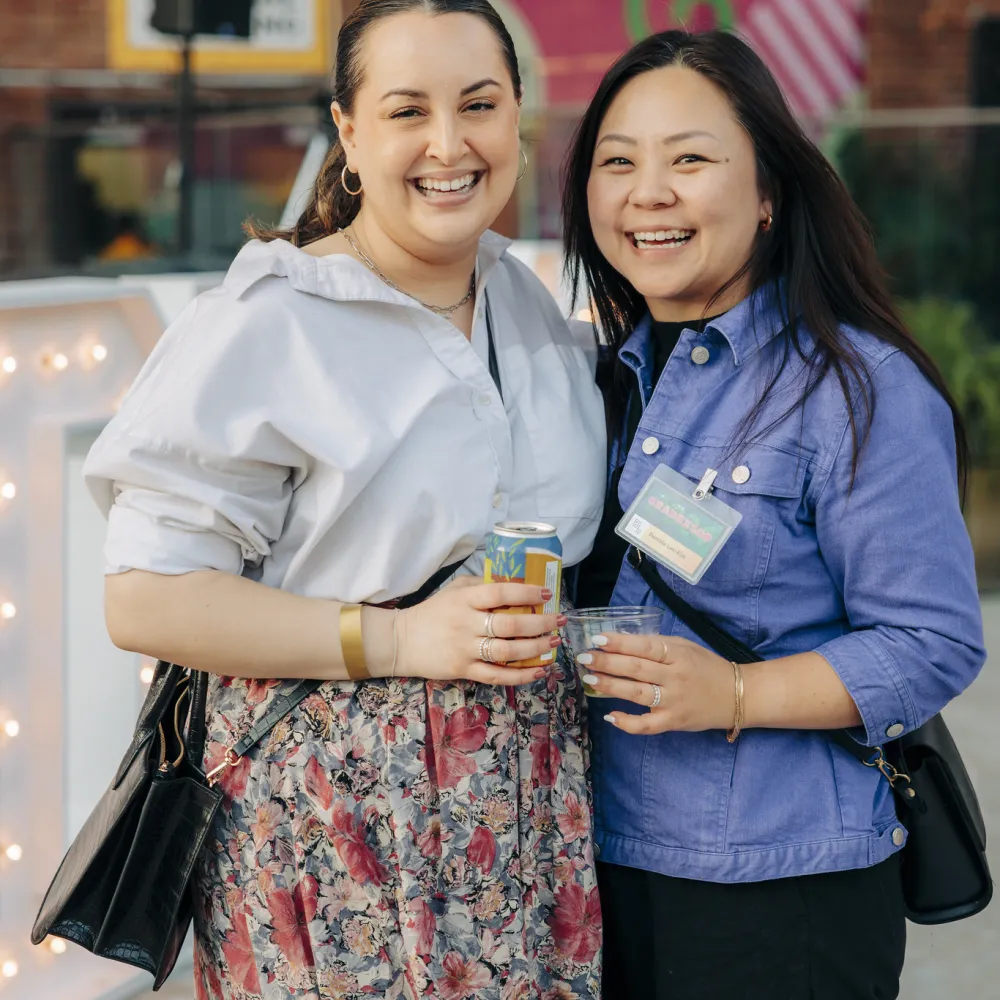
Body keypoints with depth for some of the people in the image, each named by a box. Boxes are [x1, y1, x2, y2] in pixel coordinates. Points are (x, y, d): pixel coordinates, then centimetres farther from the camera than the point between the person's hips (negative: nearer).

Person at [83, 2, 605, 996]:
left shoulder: (531, 302, 11)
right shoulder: (264, 326, -11)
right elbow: (144, 597, -15)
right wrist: (397, 638, -19)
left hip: (530, 797, 6)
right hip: (335, 803, -6)